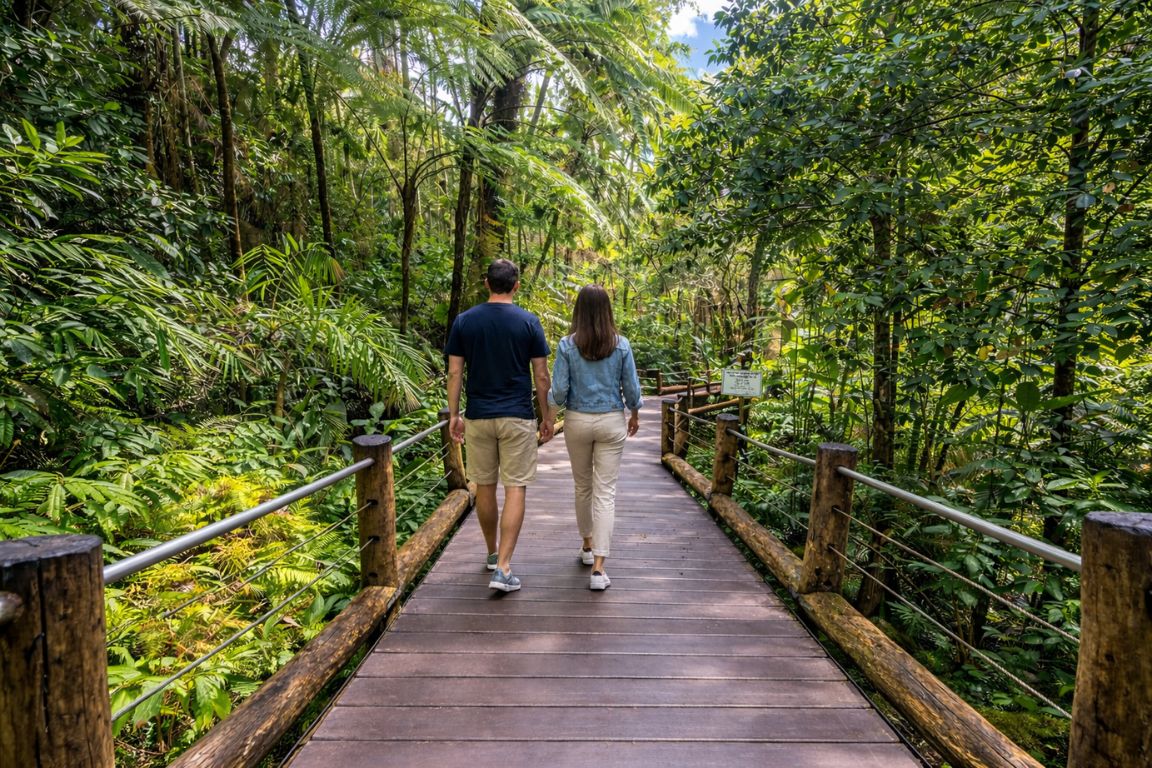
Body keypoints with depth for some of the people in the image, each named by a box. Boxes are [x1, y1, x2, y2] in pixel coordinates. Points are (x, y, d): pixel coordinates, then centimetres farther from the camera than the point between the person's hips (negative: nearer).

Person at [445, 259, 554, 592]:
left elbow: (455, 373, 0)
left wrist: (453, 414, 8)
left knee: (484, 487, 15)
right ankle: (503, 569, -4)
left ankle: (493, 553, 31)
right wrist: (547, 416, 6)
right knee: (515, 489, 1)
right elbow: (541, 375, -3)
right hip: (517, 417, -2)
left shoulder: (464, 321, 1)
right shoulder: (529, 322, -4)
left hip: (478, 417, 3)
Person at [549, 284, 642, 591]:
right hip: (612, 422, 0)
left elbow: (559, 390, -8)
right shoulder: (621, 345, -5)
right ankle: (598, 568, -5)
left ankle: (587, 546, 36)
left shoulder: (567, 345, -8)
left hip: (577, 421, 1)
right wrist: (635, 415, 17)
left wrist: (552, 402, 14)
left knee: (583, 487, 19)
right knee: (605, 492, 0)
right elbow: (631, 387, 0)